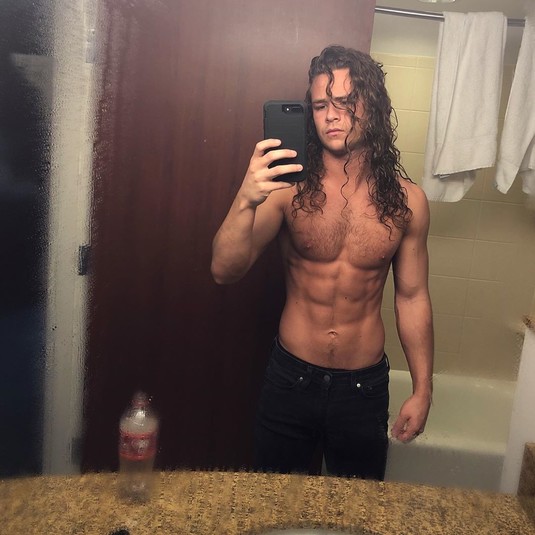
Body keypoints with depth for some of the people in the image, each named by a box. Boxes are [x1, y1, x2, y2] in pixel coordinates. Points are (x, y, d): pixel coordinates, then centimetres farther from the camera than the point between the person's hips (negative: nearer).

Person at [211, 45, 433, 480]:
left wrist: (423, 390, 4)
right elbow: (225, 271, -18)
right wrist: (246, 201, -36)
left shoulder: (405, 200, -7)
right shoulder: (289, 187, -11)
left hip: (365, 387, 1)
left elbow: (412, 297, 2)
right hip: (291, 379, 0)